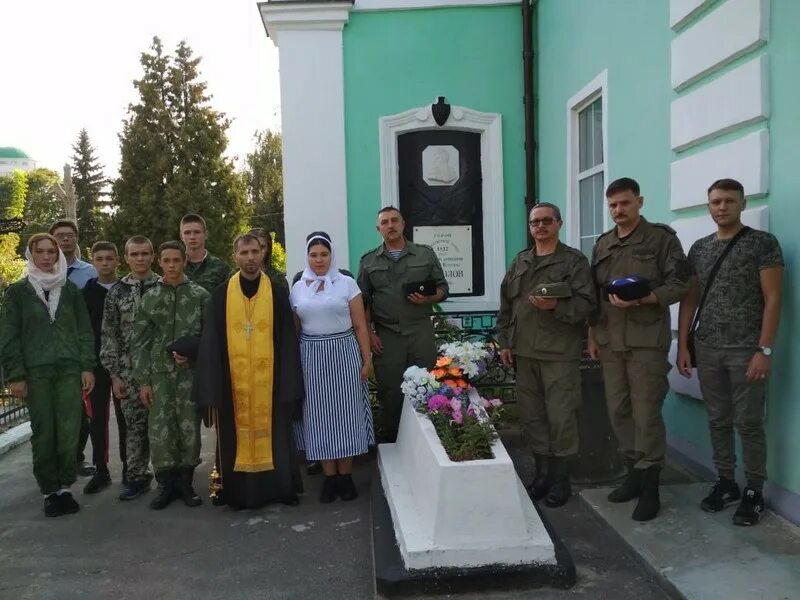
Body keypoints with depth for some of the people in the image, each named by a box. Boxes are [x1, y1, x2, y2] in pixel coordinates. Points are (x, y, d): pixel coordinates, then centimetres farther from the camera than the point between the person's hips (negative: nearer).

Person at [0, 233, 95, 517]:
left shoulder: (71, 289, 9)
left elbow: (84, 330, 8)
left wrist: (87, 367, 0)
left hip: (70, 369, 1)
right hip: (35, 372, -1)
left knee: (69, 431, -1)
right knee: (43, 433, 3)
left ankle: (64, 487, 12)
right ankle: (49, 491, 13)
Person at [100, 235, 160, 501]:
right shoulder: (116, 292, 5)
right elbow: (109, 336, 5)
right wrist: (114, 374, 0)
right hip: (129, 370, 2)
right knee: (134, 425, 7)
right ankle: (137, 477, 18)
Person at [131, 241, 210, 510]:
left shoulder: (200, 295, 1)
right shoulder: (149, 298, 6)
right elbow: (140, 343, 5)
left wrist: (191, 354, -12)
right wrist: (142, 381, 0)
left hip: (190, 372, -1)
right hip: (159, 373, 1)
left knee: (189, 428, 4)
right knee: (159, 430, 2)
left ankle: (185, 482, 19)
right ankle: (166, 484, 16)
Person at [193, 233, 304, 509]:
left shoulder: (277, 293, 2)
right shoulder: (221, 295, 2)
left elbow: (287, 340, 1)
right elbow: (210, 342, 1)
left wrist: (289, 383, -3)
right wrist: (211, 386, -5)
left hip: (268, 379, 0)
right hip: (233, 380, 0)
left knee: (272, 433, 8)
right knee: (238, 435, 7)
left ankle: (279, 488, 20)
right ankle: (240, 492, 19)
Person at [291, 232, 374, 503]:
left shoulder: (347, 283, 0)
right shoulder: (298, 288, 7)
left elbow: (360, 326, 0)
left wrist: (366, 360, -4)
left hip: (344, 354, -2)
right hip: (311, 357, 2)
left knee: (345, 412, 3)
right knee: (319, 416, 4)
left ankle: (346, 475, 15)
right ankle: (329, 476, 15)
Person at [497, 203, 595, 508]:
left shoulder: (574, 261, -1)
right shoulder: (519, 262, 15)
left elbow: (586, 303, -9)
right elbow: (506, 305, 16)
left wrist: (556, 306, -25)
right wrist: (505, 342, 12)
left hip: (560, 353, -5)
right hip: (524, 352, 5)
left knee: (560, 416, -1)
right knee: (531, 414, 11)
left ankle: (559, 477, 14)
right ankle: (542, 472, 24)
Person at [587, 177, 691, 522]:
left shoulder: (661, 238, 0)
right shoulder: (602, 244, 15)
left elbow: (679, 284, -6)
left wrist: (640, 299, -19)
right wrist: (592, 335, 14)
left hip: (646, 341, -5)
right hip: (610, 340, 6)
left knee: (646, 413, -3)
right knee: (618, 410, 9)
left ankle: (650, 486, 7)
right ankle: (634, 472, 24)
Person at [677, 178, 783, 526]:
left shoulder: (763, 243, -3)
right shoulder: (699, 248, 11)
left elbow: (772, 299, -7)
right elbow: (689, 299, 12)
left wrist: (764, 350, -14)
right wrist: (683, 346, 6)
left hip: (746, 350, -4)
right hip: (707, 349, 4)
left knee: (748, 423, 1)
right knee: (718, 421, 11)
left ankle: (754, 492, 15)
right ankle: (725, 483, 24)